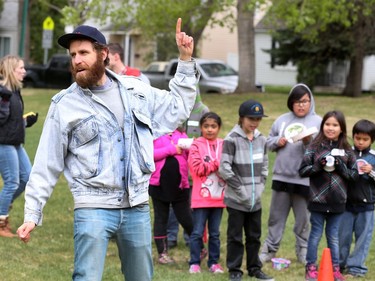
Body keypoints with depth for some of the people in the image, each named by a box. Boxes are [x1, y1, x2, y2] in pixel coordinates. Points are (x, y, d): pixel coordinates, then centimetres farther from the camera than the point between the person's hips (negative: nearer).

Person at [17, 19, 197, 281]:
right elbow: (47, 164, -1)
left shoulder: (135, 90, 7)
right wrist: (32, 214, -5)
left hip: (137, 207, 4)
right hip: (93, 209, -4)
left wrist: (186, 60, 14)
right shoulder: (65, 105, -3)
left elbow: (177, 108, 19)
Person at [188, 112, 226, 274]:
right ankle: (194, 263, 10)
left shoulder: (224, 145, 6)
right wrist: (216, 164, -11)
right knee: (197, 232, 2)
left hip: (218, 197, 3)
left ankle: (214, 262, 20)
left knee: (215, 233, 12)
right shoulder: (196, 145, -5)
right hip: (201, 197, -3)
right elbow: (196, 168, -14)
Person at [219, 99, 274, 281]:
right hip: (236, 199, -5)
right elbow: (224, 168, -15)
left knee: (254, 236, 13)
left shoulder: (261, 139, 8)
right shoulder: (232, 139, -11)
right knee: (235, 236, 2)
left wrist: (260, 185, 3)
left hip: (255, 199, 5)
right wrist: (240, 188, -13)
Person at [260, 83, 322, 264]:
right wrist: (277, 142, -6)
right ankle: (269, 249, 22)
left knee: (303, 218, 7)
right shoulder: (282, 120, 9)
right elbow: (269, 141, 15)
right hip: (281, 176, 3)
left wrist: (309, 142, -26)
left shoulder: (317, 122, -2)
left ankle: (303, 251, 19)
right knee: (276, 216, 12)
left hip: (305, 179, -3)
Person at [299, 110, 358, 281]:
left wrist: (341, 167, -14)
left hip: (337, 201, 2)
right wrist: (318, 166, -20)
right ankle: (311, 267, 19)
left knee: (333, 236, 13)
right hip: (318, 199, -2)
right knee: (316, 234, 8)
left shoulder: (347, 151, 2)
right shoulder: (314, 147, -4)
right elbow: (303, 170, -4)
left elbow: (354, 175, 3)